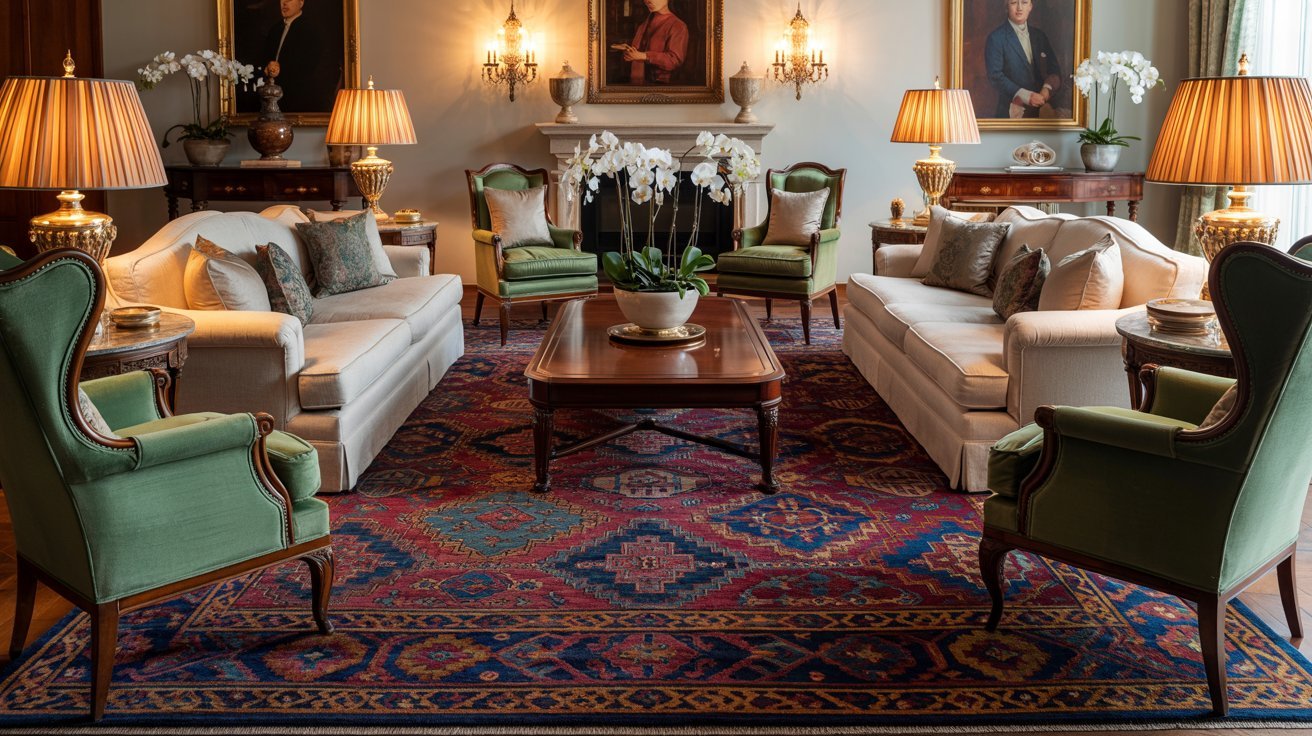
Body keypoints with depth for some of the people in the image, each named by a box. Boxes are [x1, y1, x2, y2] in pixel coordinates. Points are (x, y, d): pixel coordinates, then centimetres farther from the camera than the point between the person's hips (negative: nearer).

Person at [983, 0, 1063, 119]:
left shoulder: (1040, 36, 14)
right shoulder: (996, 38, -2)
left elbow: (1054, 70, 11)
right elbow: (995, 75, -11)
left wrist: (1047, 89, -11)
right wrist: (1025, 96, -19)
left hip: (1041, 109, 4)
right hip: (1011, 112, -4)